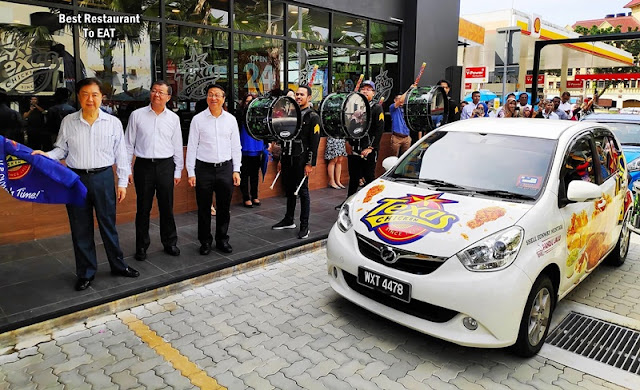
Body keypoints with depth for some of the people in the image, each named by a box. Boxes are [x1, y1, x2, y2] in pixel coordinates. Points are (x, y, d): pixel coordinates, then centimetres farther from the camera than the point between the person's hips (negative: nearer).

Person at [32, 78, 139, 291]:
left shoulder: (113, 122, -1)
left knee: (108, 225, 10)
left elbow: (121, 154, 2)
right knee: (81, 228, 9)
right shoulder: (68, 121, 2)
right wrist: (46, 155, -12)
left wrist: (122, 182, 0)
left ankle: (118, 265, 26)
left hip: (103, 178, -1)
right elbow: (62, 149, 8)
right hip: (76, 178, 1)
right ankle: (85, 272, 24)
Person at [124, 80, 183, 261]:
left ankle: (170, 243, 23)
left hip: (166, 166, 1)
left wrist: (178, 171, 7)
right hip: (143, 165, -1)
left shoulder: (173, 118, 6)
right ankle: (141, 246, 20)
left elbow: (177, 147, 9)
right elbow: (129, 144, 5)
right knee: (143, 208, 6)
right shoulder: (137, 115, 2)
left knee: (167, 207, 8)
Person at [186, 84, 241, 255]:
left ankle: (222, 239, 25)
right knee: (204, 208, 6)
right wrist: (191, 172, -3)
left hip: (226, 168, 2)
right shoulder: (198, 119, 0)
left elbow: (236, 147, 9)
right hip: (204, 168, -2)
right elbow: (192, 147, 1)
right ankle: (205, 241, 20)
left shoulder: (231, 119, 6)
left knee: (224, 207, 10)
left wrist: (236, 170, 3)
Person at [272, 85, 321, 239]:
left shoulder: (313, 116, -4)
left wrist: (310, 164, -15)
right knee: (289, 190, 13)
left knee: (303, 192, -1)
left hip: (301, 160, -6)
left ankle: (304, 226, 6)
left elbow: (314, 143, -10)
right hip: (288, 158, 6)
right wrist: (281, 159, 17)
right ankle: (289, 220, 26)